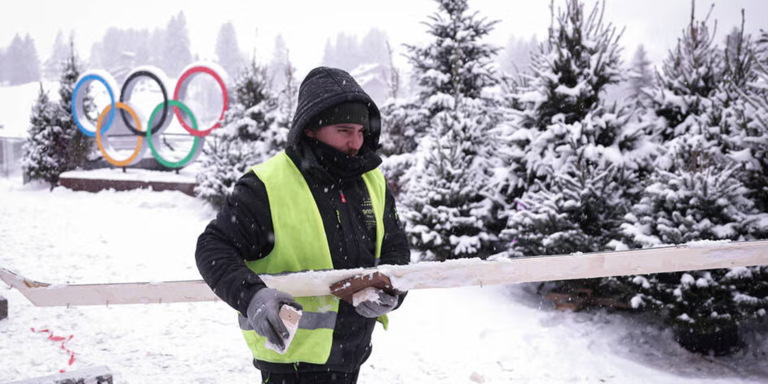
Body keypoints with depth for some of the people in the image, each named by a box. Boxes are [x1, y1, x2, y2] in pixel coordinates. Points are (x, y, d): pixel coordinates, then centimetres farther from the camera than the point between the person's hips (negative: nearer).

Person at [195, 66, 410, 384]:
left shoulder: (372, 182, 4)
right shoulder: (267, 187, -16)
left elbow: (395, 248, 11)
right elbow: (213, 249, -14)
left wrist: (390, 290, -11)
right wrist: (251, 295, -31)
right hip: (293, 355, -7)